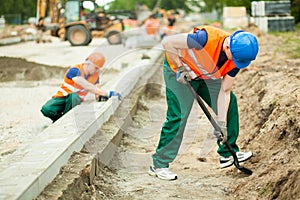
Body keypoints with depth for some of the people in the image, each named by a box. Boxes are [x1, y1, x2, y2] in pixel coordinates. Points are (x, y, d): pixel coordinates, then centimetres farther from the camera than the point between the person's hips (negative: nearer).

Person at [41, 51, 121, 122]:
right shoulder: (75, 71, -24)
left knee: (74, 96, -36)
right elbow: (87, 87, -33)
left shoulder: (95, 75, 0)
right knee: (46, 109, -35)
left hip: (76, 100, 4)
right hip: (63, 97, -4)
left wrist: (99, 96, -30)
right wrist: (107, 93, -35)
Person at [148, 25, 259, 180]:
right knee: (178, 115, -13)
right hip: (178, 71, -6)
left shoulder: (236, 59, -18)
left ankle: (228, 153, 16)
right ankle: (158, 165, -2)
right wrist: (180, 68, -27)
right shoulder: (207, 38, -39)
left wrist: (222, 123, -16)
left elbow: (224, 92, -12)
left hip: (206, 75, 7)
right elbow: (167, 42, -33)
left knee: (230, 103, 1)